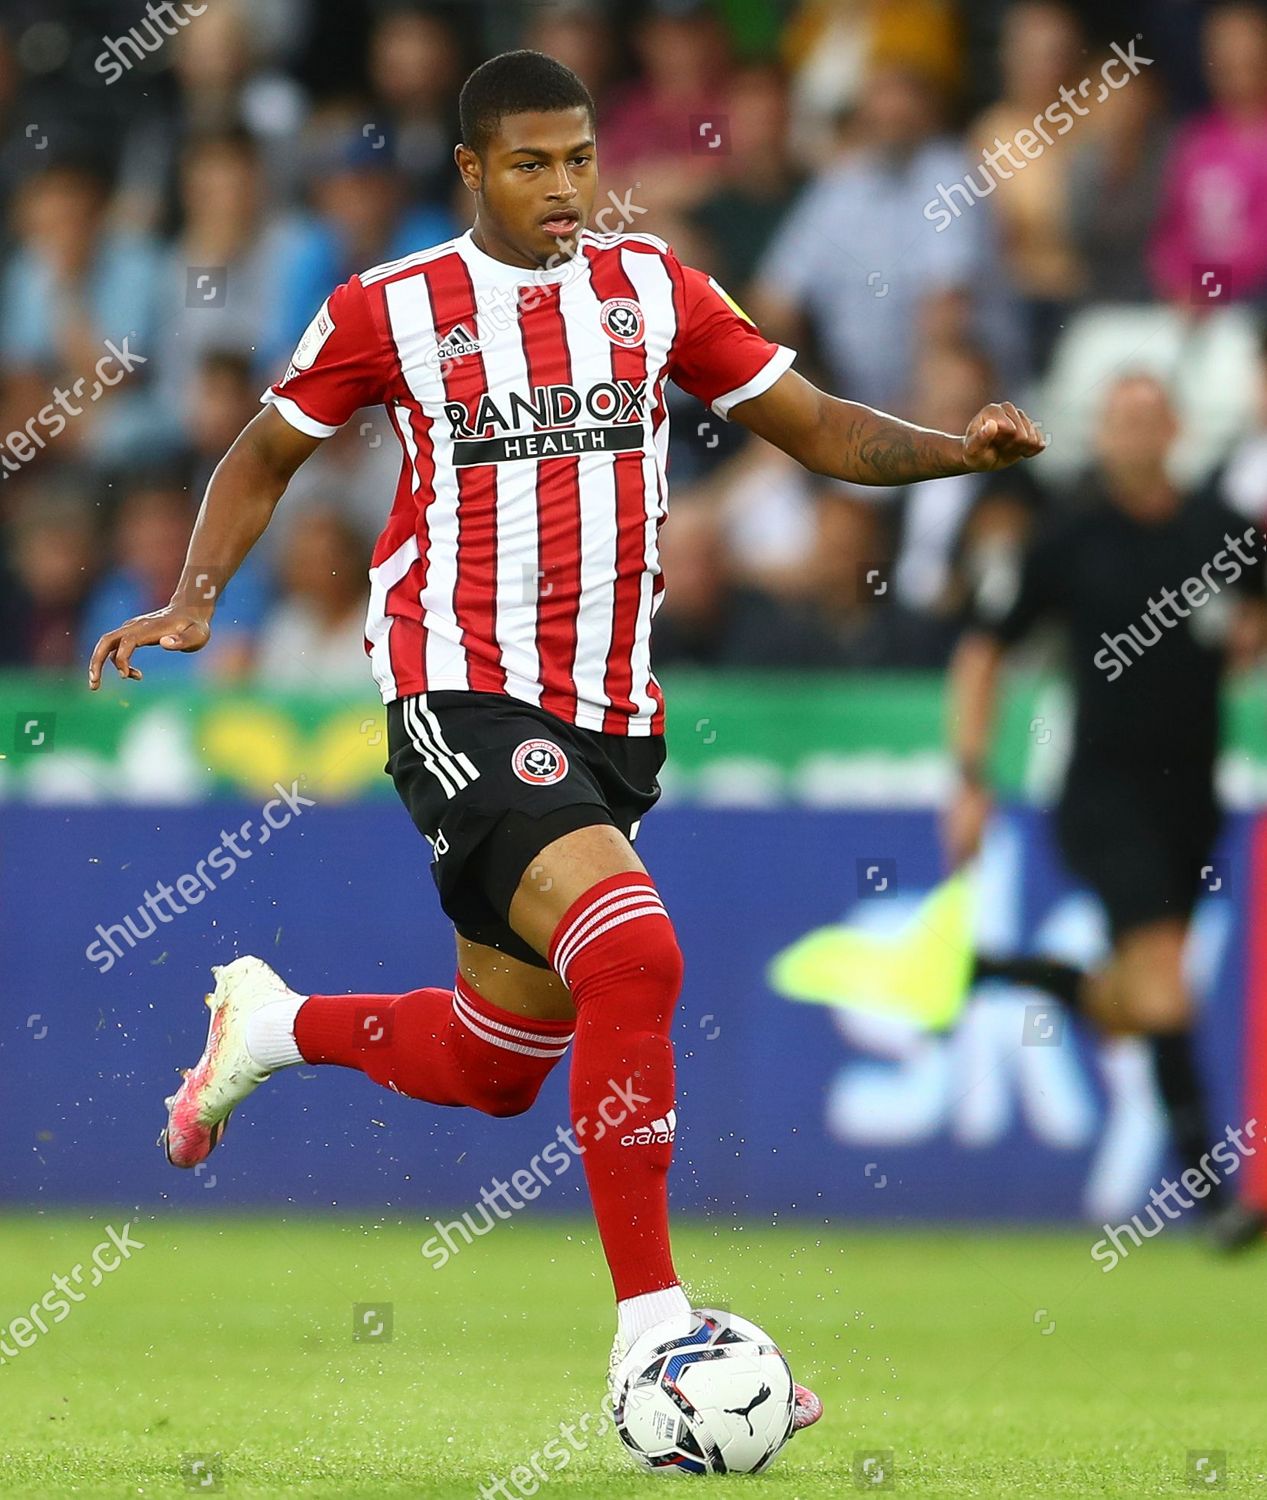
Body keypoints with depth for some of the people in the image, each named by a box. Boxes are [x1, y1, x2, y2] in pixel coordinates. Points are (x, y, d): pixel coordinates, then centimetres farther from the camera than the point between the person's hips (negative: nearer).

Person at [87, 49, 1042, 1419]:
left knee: (495, 1067, 14)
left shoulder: (650, 287, 9)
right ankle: (651, 1331, -23)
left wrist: (957, 448, -7)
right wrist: (194, 599, -2)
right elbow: (265, 456, 13)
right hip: (464, 699, -6)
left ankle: (268, 1023, 44)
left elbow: (815, 427, 11)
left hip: (610, 715, 6)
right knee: (634, 956, -27)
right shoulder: (387, 311, 0)